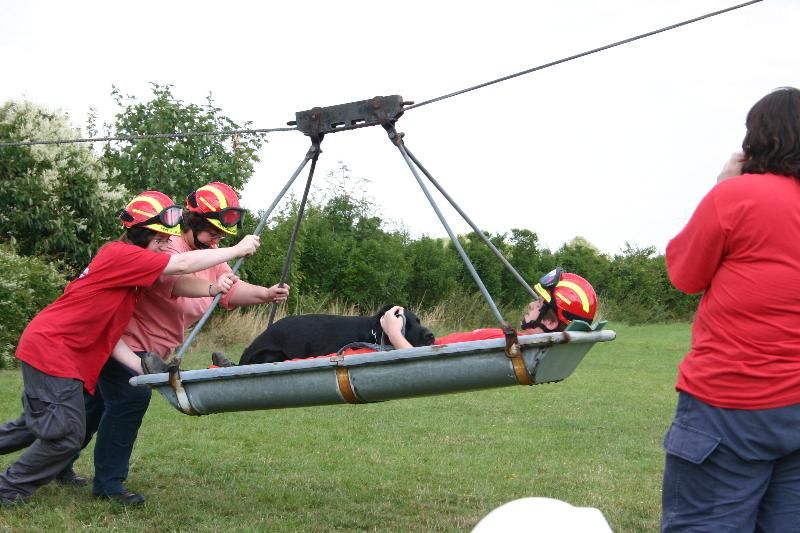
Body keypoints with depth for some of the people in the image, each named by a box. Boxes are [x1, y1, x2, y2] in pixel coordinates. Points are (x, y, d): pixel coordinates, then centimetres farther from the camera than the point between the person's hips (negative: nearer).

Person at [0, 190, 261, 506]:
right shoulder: (120, 254, -16)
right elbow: (184, 265, -22)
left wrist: (142, 367, -1)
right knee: (65, 435, -6)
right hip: (51, 350, -10)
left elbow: (105, 335, 10)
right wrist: (237, 250, -14)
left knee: (37, 425, 22)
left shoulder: (128, 272, 13)